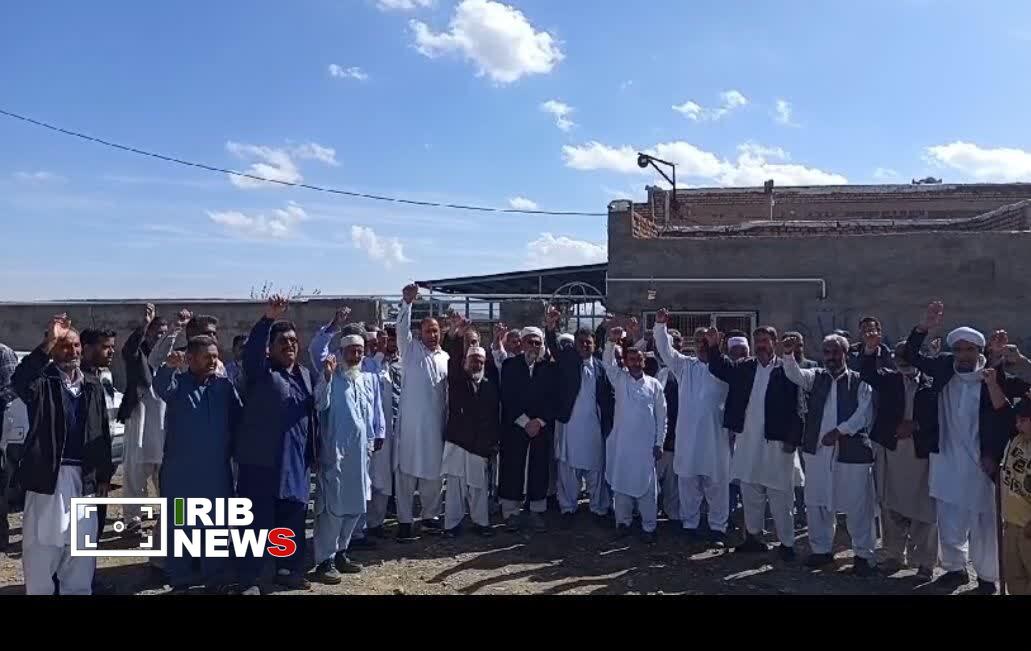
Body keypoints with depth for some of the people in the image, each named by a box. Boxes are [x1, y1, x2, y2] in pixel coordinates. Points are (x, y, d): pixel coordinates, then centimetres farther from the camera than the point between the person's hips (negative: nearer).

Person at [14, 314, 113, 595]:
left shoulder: (93, 385, 9)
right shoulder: (43, 381, -2)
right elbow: (19, 381, -29)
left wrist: (104, 475, 9)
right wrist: (48, 342, -35)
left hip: (84, 477, 4)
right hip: (48, 475, -3)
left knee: (81, 548, 12)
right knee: (41, 546, 3)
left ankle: (78, 591, 25)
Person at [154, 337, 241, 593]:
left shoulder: (225, 385, 3)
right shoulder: (177, 381, -4)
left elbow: (239, 418, 4)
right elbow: (160, 387, -26)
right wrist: (168, 367, -48)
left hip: (217, 471, 2)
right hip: (180, 471, -2)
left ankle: (214, 579, 24)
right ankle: (180, 581, 21)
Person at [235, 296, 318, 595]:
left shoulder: (304, 375, 14)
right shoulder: (261, 371, -2)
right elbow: (252, 349, -23)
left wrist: (313, 452, 14)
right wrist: (268, 319, -36)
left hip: (296, 462, 5)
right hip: (262, 461, -5)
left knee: (293, 519, 13)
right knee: (259, 521, 0)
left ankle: (288, 569, 28)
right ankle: (249, 579, 11)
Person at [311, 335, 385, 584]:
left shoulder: (371, 378, 12)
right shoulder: (331, 376, -2)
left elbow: (377, 407, 18)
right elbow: (320, 404, -16)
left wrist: (378, 433, 13)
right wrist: (327, 375, -27)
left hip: (361, 449, 6)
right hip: (335, 449, -6)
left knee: (355, 503, 12)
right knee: (333, 504, -5)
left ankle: (340, 552, 26)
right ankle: (325, 560, 3)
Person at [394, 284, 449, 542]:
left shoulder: (445, 356, 13)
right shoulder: (411, 349, 2)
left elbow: (448, 390, 16)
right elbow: (402, 328, -16)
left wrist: (448, 420, 13)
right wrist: (407, 302, -30)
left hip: (436, 423, 4)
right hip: (411, 422, -4)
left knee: (433, 471, 11)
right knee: (406, 470, -1)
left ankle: (430, 514, 25)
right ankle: (405, 520, 7)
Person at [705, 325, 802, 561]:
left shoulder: (786, 370, -7)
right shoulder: (744, 367, 9)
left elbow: (796, 406, -10)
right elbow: (719, 368, 2)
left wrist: (792, 439, -14)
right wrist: (713, 346, -14)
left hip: (775, 442, -5)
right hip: (746, 440, 5)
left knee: (779, 496, 2)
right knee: (750, 493, 15)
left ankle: (786, 543, 13)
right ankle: (753, 537, 27)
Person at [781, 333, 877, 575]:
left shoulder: (860, 381, 1)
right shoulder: (815, 377, 10)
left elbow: (864, 413, -7)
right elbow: (794, 374, -8)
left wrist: (839, 431, -16)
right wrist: (788, 354, -26)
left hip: (852, 450, -3)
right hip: (817, 449, 3)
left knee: (858, 505, 2)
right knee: (817, 503, 10)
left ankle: (864, 555, 16)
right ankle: (821, 549, 25)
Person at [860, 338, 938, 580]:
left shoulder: (931, 384, 3)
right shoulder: (888, 378, 8)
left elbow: (938, 417, -1)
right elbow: (867, 373, -10)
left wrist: (916, 426, -14)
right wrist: (870, 349, -24)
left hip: (920, 452, -2)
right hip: (890, 450, 2)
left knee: (923, 508, 1)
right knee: (891, 506, 10)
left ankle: (924, 561, 13)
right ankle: (895, 555, 23)